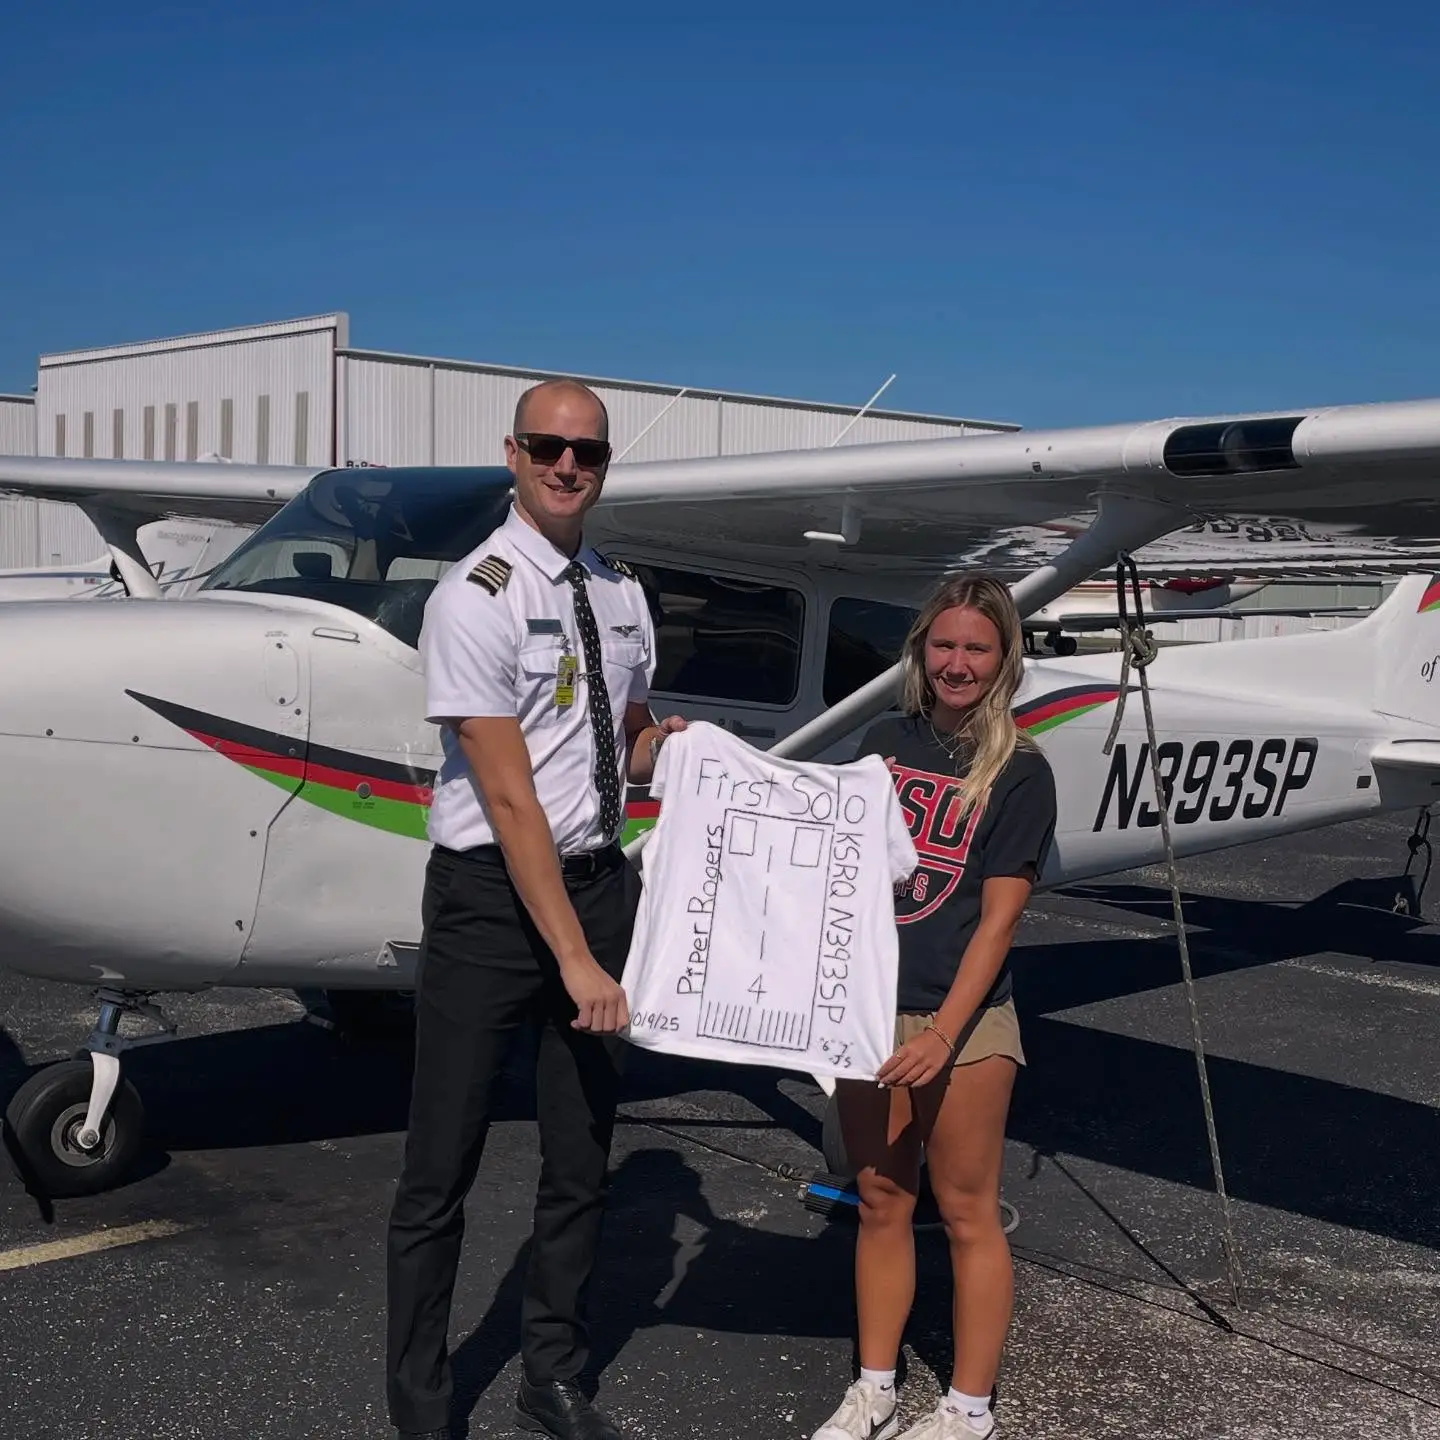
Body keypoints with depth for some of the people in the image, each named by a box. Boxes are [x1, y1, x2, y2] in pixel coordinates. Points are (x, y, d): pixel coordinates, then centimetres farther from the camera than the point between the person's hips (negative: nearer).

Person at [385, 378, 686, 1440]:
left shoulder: (622, 596, 8)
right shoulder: (476, 598, -13)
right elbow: (510, 800, -18)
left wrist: (669, 744, -2)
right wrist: (576, 959, -20)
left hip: (599, 881, 7)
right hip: (491, 891, -6)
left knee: (582, 1155, 15)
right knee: (443, 1170, 3)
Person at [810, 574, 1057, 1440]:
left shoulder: (1018, 771, -6)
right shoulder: (884, 744, 7)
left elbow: (999, 917, -10)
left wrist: (944, 1034, -18)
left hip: (962, 1019, -4)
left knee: (966, 1211, 6)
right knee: (881, 1203, 13)